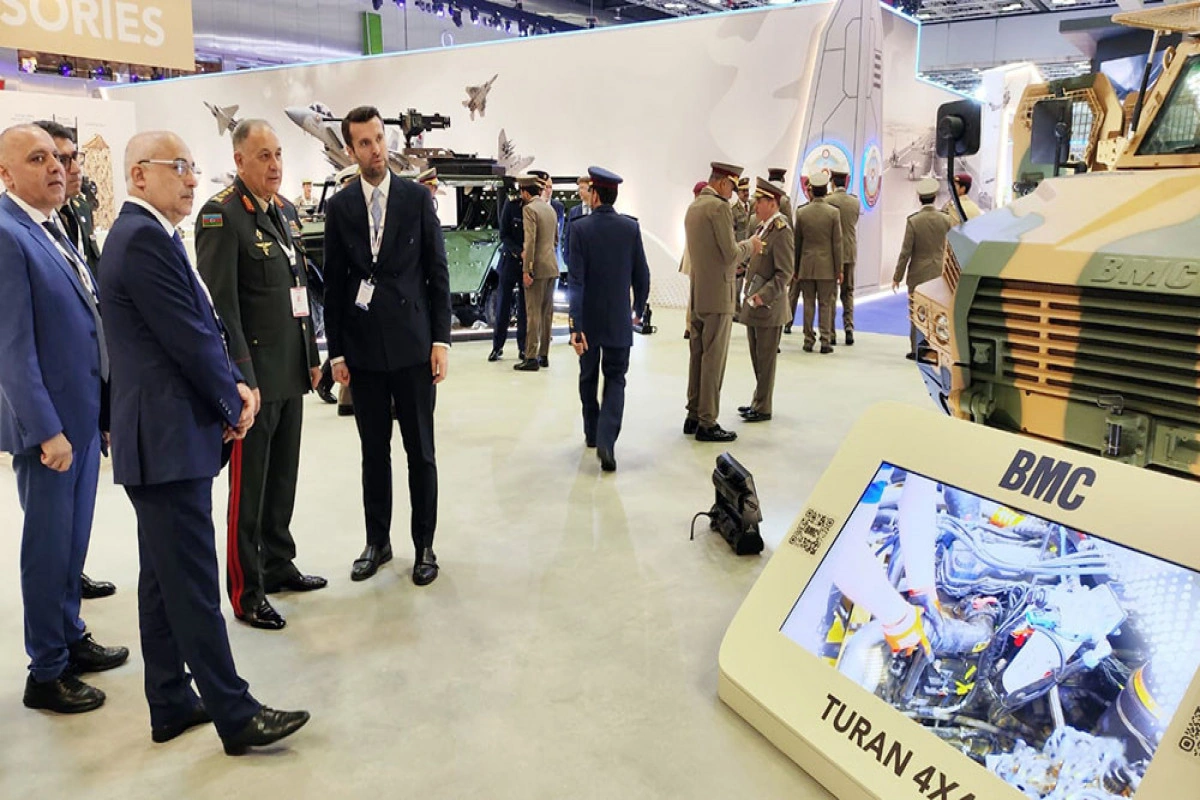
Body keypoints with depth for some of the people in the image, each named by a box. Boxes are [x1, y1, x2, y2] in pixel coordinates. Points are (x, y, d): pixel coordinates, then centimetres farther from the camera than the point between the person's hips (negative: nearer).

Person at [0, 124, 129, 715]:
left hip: (84, 416, 8)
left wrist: (103, 413, 15)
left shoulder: (52, 230, 12)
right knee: (49, 546, 4)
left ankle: (71, 639, 35)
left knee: (74, 539, 18)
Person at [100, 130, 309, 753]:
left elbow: (202, 328, 15)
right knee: (194, 583, -3)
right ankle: (235, 716, 6)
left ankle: (171, 704, 27)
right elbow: (189, 339, -19)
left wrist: (235, 384, 1)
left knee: (165, 577, 15)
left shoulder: (144, 234, 17)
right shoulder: (145, 238, -16)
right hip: (168, 438, -11)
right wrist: (232, 405, -5)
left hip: (160, 434, 11)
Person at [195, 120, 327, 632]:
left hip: (291, 372, 8)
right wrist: (242, 378, -19)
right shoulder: (221, 215, -12)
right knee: (248, 488, 3)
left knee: (283, 478, 18)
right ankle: (245, 592, 16)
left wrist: (312, 355, 16)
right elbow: (221, 305, -17)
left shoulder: (286, 211, 13)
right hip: (255, 373, -7)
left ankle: (278, 565, 34)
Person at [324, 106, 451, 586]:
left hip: (412, 344, -1)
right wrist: (336, 351, 2)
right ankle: (377, 542, 24)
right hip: (363, 348, 2)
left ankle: (424, 546, 17)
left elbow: (438, 272, 1)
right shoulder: (340, 207, 5)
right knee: (373, 451, 10)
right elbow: (333, 284, 6)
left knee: (420, 451, 5)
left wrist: (441, 340, -5)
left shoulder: (417, 198, 1)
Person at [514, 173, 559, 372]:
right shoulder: (550, 209, 15)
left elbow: (530, 240, -18)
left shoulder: (529, 209, -10)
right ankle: (543, 355, 16)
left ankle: (531, 358, -5)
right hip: (552, 267, 8)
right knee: (547, 312, 10)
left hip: (537, 268, -8)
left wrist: (527, 270, -18)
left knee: (533, 313, -6)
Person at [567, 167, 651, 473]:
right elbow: (642, 275, 1)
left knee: (588, 377, 17)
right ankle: (606, 439, -13)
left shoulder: (581, 228, -10)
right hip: (619, 320, 1)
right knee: (615, 379, 6)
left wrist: (576, 325, -17)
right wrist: (639, 309, 17)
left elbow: (576, 280, -16)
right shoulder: (631, 227, -4)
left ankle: (592, 433, 30)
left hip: (589, 320, 0)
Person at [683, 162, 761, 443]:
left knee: (698, 357, 13)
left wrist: (731, 264, 22)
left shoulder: (693, 207, 15)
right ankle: (707, 424, 0)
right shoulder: (719, 207, -14)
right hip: (717, 295, -9)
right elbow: (731, 253, -17)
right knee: (713, 360, -4)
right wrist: (750, 245, 0)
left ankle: (694, 416, 20)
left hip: (697, 295, 9)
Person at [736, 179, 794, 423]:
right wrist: (751, 295, 14)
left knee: (765, 360, 0)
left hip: (768, 306, -9)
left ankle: (763, 408, 8)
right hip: (753, 305, 9)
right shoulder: (762, 227, 13)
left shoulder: (781, 231, -14)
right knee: (757, 358, 16)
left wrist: (763, 296, -23)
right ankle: (758, 401, 26)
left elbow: (785, 273, -18)